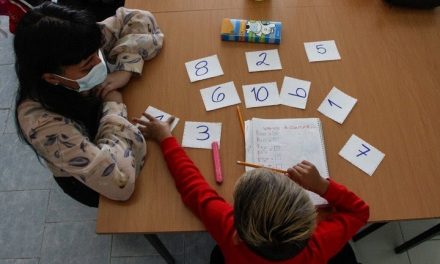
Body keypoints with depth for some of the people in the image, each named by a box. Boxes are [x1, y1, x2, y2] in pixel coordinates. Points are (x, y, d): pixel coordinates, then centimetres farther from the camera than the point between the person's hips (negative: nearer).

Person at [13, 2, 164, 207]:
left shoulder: (82, 50, -27)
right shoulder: (40, 121, -40)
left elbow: (139, 20, -16)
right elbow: (120, 181, -44)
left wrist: (125, 70, -31)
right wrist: (113, 104, -34)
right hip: (90, 179, -4)